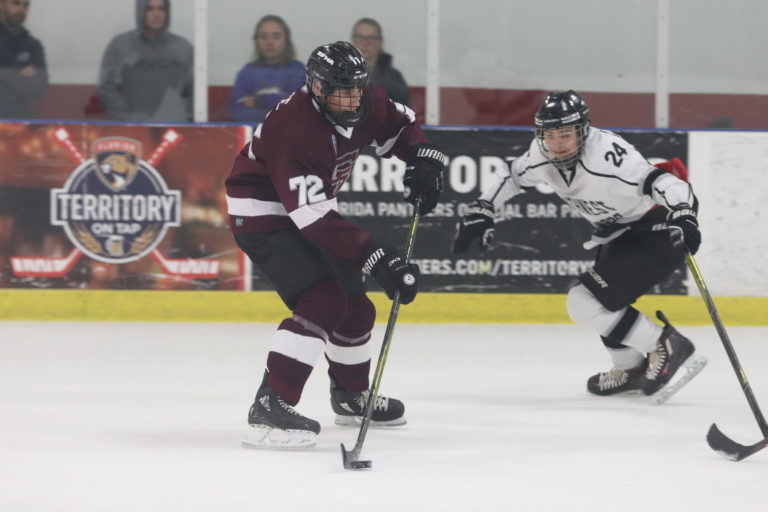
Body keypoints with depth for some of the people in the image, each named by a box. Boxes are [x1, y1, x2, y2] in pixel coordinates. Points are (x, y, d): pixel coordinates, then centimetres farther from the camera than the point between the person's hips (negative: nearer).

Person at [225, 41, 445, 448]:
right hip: (261, 213, -9)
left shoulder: (364, 104, -11)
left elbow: (401, 125, 13)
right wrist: (379, 261, -40)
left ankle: (351, 396, 40)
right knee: (323, 302, -25)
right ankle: (269, 407, -28)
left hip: (309, 206, 9)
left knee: (354, 306, 16)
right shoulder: (295, 128, -34)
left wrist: (424, 159, -8)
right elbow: (314, 218, -37)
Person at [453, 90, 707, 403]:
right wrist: (480, 210, 3)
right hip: (619, 233, 9)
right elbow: (513, 176, 10)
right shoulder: (543, 155, -8)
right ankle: (631, 370, 41)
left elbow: (657, 180, -42)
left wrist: (682, 213, -59)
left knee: (585, 303, -15)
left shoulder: (607, 154, -33)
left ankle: (669, 348, -9)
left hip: (656, 232, -9)